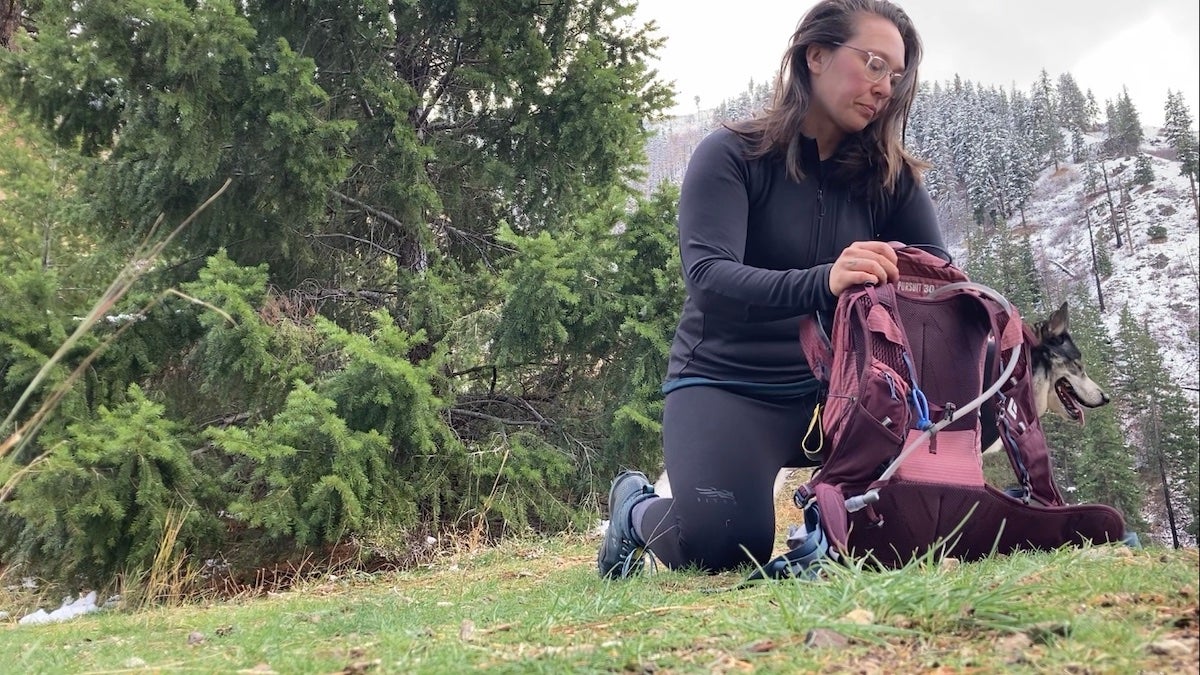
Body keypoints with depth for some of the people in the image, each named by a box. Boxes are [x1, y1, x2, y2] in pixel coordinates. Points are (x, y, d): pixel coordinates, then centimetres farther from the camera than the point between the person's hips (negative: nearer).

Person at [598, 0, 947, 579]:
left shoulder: (890, 177, 4)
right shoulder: (732, 155, -9)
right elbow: (709, 277, -24)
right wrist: (821, 283, -43)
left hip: (834, 388, 5)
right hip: (725, 386, -4)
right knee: (725, 544, -28)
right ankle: (636, 509, 8)